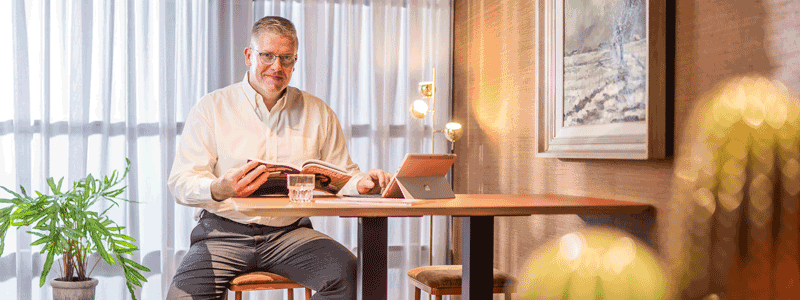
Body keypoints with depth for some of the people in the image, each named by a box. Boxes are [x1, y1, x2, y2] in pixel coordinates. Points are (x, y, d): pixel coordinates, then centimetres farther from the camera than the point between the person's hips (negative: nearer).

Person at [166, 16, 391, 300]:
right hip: (224, 232, -1)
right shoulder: (211, 107, 4)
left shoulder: (317, 113, 12)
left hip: (291, 232, 2)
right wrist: (219, 189, -27)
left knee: (349, 274, -26)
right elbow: (181, 182, -5)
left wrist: (363, 183, -12)